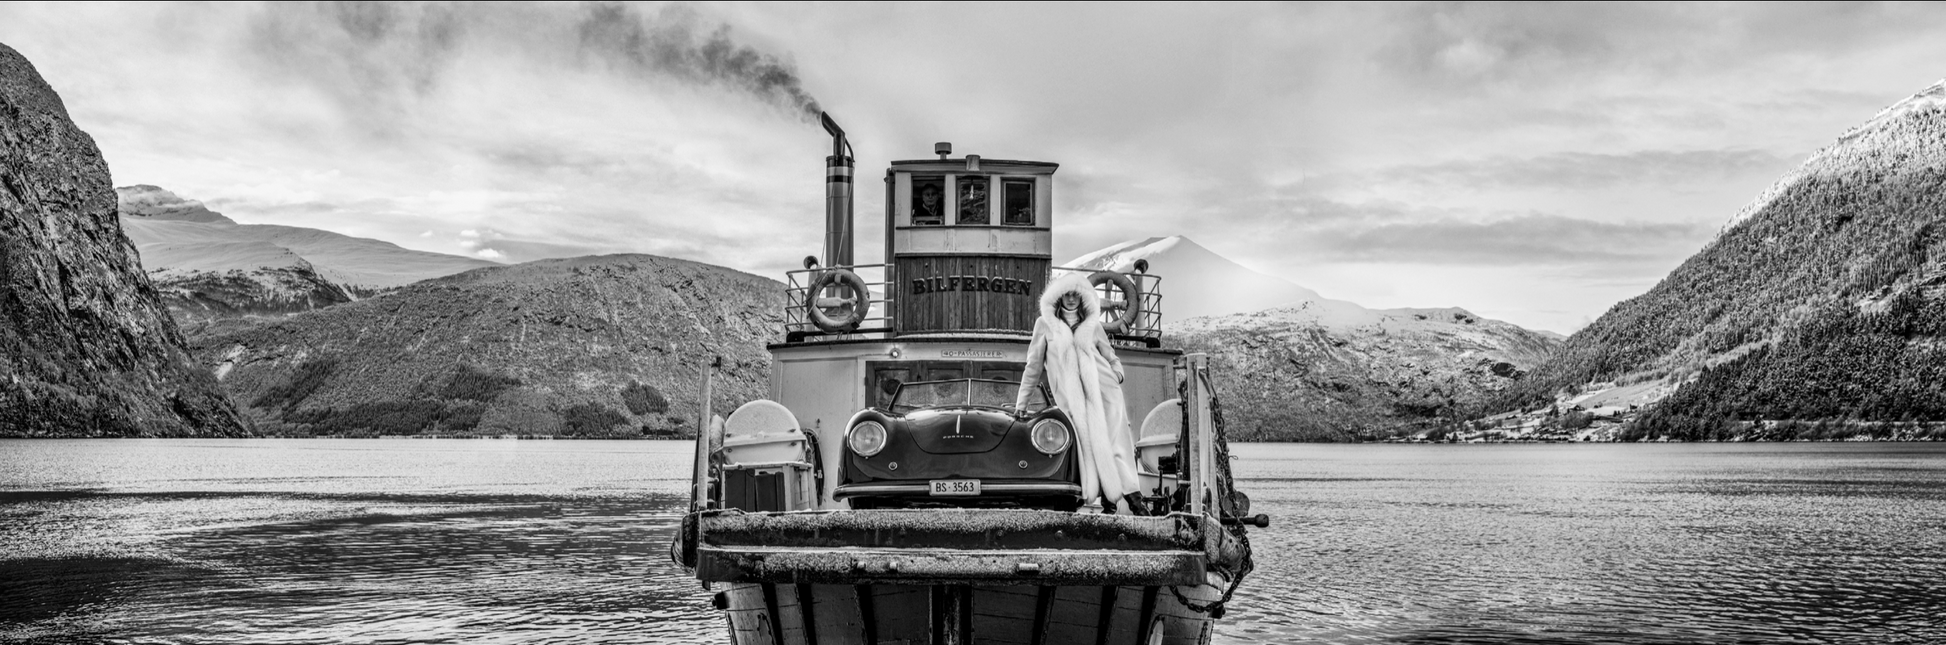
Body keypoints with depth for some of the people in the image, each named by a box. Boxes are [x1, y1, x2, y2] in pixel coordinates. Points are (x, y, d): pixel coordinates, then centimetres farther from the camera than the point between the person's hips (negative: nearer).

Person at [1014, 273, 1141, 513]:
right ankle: (1108, 502, -12)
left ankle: (1133, 496, -16)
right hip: (1072, 398, -1)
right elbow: (1034, 365, 14)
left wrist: (1117, 373, 4)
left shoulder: (1092, 325, 17)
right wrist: (1021, 401, 12)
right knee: (1090, 446, -11)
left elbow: (1111, 357, 25)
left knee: (1116, 442, -10)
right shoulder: (1045, 324, 12)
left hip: (1104, 390, 1)